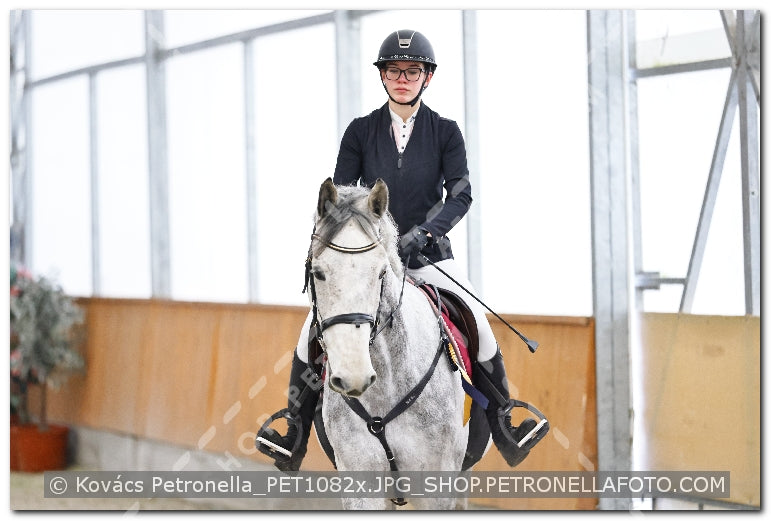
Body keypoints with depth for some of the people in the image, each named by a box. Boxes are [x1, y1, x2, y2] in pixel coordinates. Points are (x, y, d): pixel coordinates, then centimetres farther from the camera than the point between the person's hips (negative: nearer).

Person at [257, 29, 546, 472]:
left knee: (478, 323, -21)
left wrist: (422, 233, -25)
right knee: (315, 326, -16)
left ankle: (501, 423, -6)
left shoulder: (445, 132, 2)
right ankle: (297, 430, -3)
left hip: (428, 254, -1)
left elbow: (461, 194, -9)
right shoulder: (361, 131, 4)